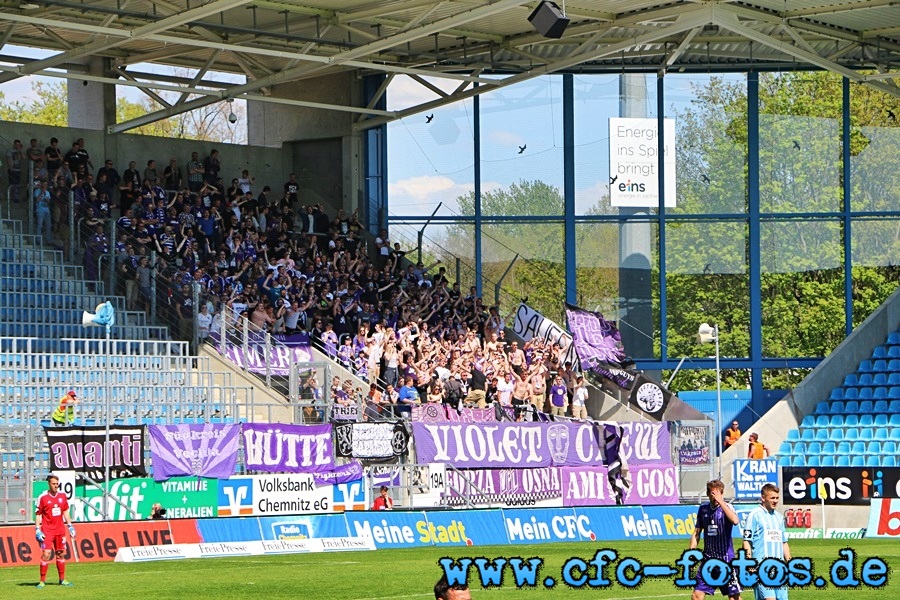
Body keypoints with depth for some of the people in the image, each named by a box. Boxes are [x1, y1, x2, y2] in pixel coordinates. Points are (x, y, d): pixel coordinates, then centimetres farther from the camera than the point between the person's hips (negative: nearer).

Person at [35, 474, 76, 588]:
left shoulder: (62, 496, 6)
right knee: (46, 554, -12)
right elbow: (38, 514, -5)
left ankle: (62, 579, 20)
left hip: (60, 529, 5)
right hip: (47, 530, -5)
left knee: (61, 554, 10)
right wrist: (37, 530, -11)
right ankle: (42, 580, -7)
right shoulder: (43, 497, -7)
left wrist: (70, 526, 12)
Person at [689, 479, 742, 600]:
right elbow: (697, 533, 15)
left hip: (726, 559, -4)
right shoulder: (703, 509, 7)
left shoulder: (727, 507, -7)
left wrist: (720, 501, -29)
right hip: (708, 558, 4)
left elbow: (735, 520, -31)